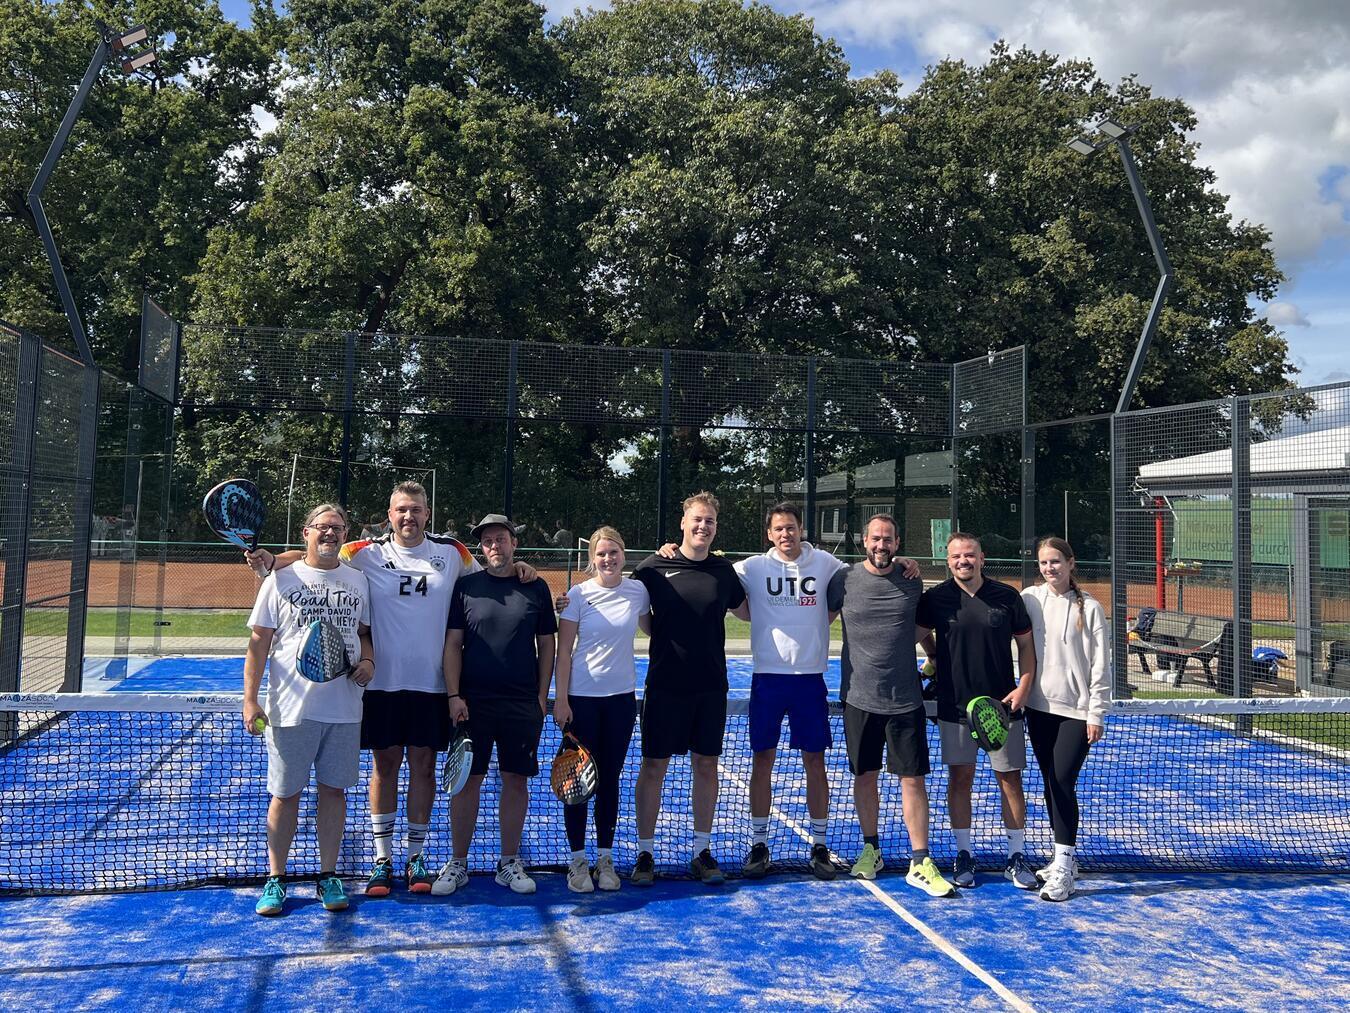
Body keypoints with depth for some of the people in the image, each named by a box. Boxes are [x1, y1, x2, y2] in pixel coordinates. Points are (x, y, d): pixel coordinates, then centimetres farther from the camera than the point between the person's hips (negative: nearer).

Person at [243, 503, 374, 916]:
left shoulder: (357, 581, 10)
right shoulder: (279, 581, 1)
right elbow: (258, 643, -1)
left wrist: (368, 661, -2)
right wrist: (250, 700, -7)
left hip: (344, 709, 2)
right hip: (291, 709, -2)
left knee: (334, 790, 8)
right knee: (286, 794, 5)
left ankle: (328, 876, 20)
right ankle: (275, 879, 19)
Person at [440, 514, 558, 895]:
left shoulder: (536, 588, 5)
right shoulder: (466, 586, 3)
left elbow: (547, 646, 9)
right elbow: (453, 645, 2)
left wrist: (542, 696, 3)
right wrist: (454, 696, -7)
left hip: (523, 703, 1)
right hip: (472, 702, -1)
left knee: (516, 780, 6)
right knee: (468, 780, 4)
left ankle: (509, 863, 20)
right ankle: (457, 864, 17)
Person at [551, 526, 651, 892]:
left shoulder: (637, 590, 1)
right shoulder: (579, 594, -5)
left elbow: (652, 629, 18)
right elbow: (564, 650, -3)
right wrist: (561, 699, -8)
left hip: (621, 697, 2)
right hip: (581, 697, -2)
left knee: (609, 779, 10)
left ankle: (605, 858, 21)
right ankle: (578, 860, 16)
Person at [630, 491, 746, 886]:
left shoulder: (724, 570, 4)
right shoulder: (653, 567, -4)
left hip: (710, 686, 3)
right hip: (665, 685, -2)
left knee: (706, 765, 10)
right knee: (653, 766, 3)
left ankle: (702, 852, 22)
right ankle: (645, 853, 16)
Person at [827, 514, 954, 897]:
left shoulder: (911, 582, 4)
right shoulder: (844, 580, -1)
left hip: (905, 699, 0)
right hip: (859, 697, 0)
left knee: (913, 778, 0)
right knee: (865, 776, 11)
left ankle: (920, 864, 8)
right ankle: (870, 850, 28)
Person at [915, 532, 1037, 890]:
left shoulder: (1008, 597, -2)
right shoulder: (935, 598, -3)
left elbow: (1025, 644, 5)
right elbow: (924, 635, 15)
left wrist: (1024, 686, -4)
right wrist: (937, 664, 7)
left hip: (1002, 705, 0)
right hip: (955, 706, 0)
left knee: (1010, 779, 5)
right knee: (960, 778, 6)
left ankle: (1016, 857, 19)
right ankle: (963, 855, 19)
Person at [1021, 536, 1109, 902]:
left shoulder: (1089, 607, -5)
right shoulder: (1028, 599, 2)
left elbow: (1100, 665, -5)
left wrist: (1097, 714, -8)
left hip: (1076, 710, -4)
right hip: (1039, 707, 4)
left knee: (1063, 784, -8)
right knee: (1050, 784, 10)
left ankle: (1063, 869, 0)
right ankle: (1064, 857, 24)